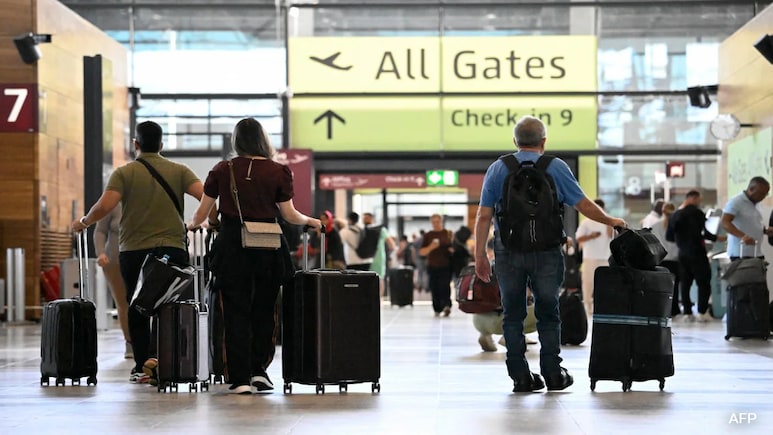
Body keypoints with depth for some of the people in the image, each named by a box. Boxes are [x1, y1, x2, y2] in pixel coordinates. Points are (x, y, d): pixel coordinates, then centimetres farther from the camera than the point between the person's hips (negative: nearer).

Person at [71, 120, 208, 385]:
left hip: (134, 251, 0)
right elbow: (204, 195, -7)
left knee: (138, 310, 9)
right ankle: (157, 358, -17)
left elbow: (105, 206, -11)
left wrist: (83, 222, 6)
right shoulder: (179, 171, 6)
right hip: (172, 249, 0)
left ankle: (142, 368, 11)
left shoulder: (124, 173, 2)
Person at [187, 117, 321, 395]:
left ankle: (240, 379, 0)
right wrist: (310, 221, 21)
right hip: (268, 248, 0)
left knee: (236, 313, 4)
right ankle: (259, 369, 10)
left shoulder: (222, 171, 1)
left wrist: (191, 225, 28)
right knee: (264, 311, 15)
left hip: (232, 247, 0)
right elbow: (289, 215, 1)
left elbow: (201, 213, 6)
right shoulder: (278, 172, -2)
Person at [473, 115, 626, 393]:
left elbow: (483, 216, 1)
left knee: (513, 315, 7)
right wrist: (611, 222, 19)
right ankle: (553, 374, 11)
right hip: (546, 252, 0)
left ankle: (520, 377, 5)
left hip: (508, 251, 1)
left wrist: (480, 255, 5)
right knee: (548, 314, 10)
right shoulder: (556, 167, 3)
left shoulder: (497, 169, 5)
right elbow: (584, 206, 3)